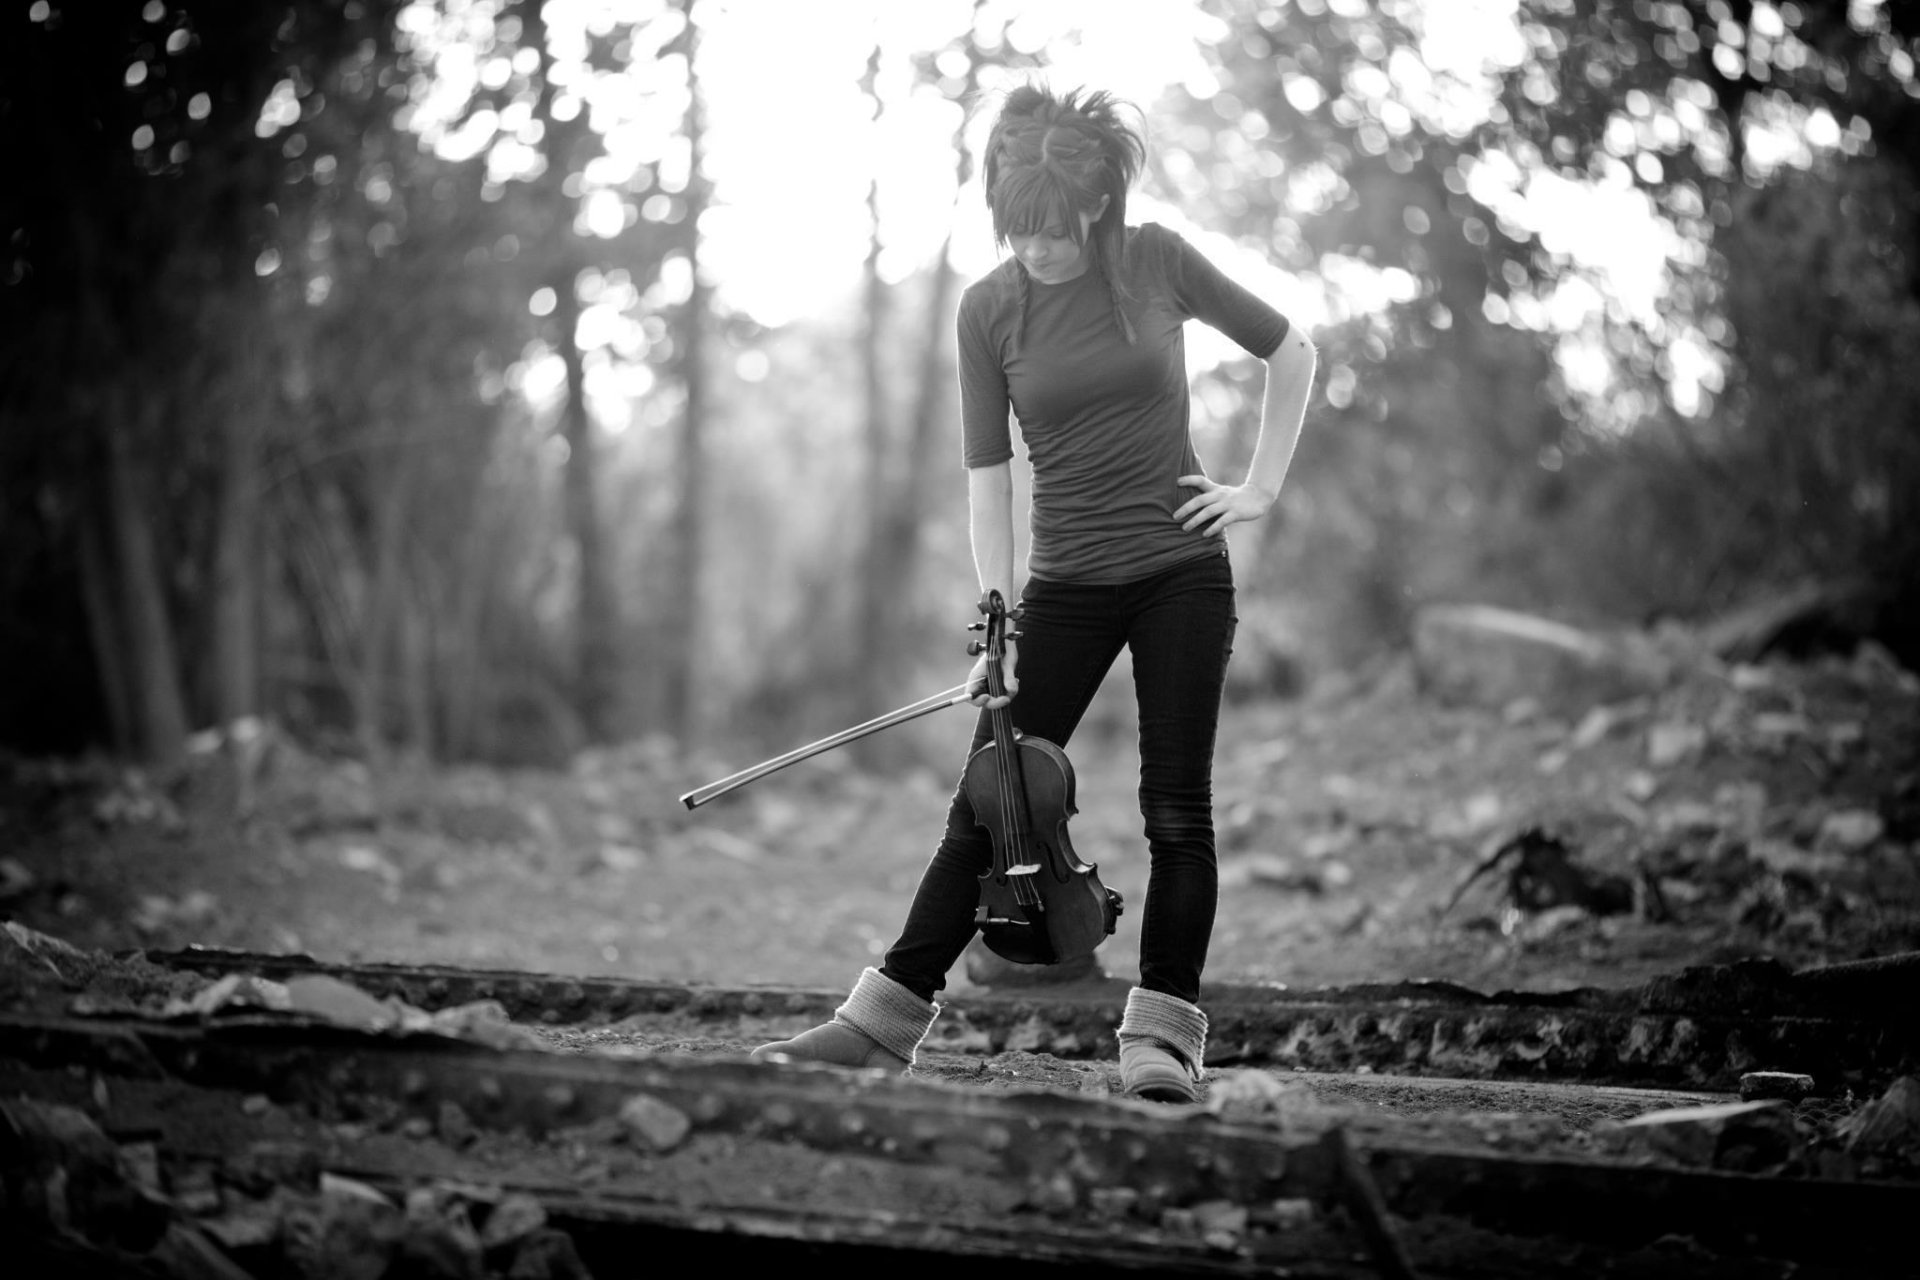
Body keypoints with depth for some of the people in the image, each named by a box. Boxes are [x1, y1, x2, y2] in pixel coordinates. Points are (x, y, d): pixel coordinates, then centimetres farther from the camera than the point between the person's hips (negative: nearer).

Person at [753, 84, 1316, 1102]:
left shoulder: (1156, 262, -5)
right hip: (1067, 584, 1)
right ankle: (886, 1019, 2)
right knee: (987, 805, 0)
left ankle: (1163, 1035, 3)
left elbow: (1290, 352, 7)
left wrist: (1261, 487, 1)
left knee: (1176, 807, -3)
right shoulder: (989, 308, -3)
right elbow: (988, 472, -5)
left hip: (1181, 568, -1)